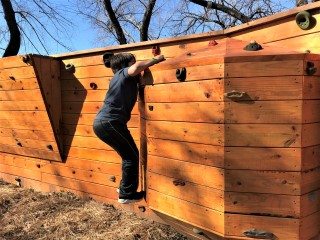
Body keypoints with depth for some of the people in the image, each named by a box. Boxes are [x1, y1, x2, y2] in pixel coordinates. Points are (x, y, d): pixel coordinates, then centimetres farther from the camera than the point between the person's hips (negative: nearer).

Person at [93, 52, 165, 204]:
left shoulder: (122, 78, 22)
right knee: (132, 156, 2)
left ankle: (125, 187, 31)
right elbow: (136, 67, -26)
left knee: (128, 155, 20)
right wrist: (155, 60, -13)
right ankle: (126, 194, 9)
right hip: (109, 123, -10)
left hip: (101, 123, 10)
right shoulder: (123, 73, -4)